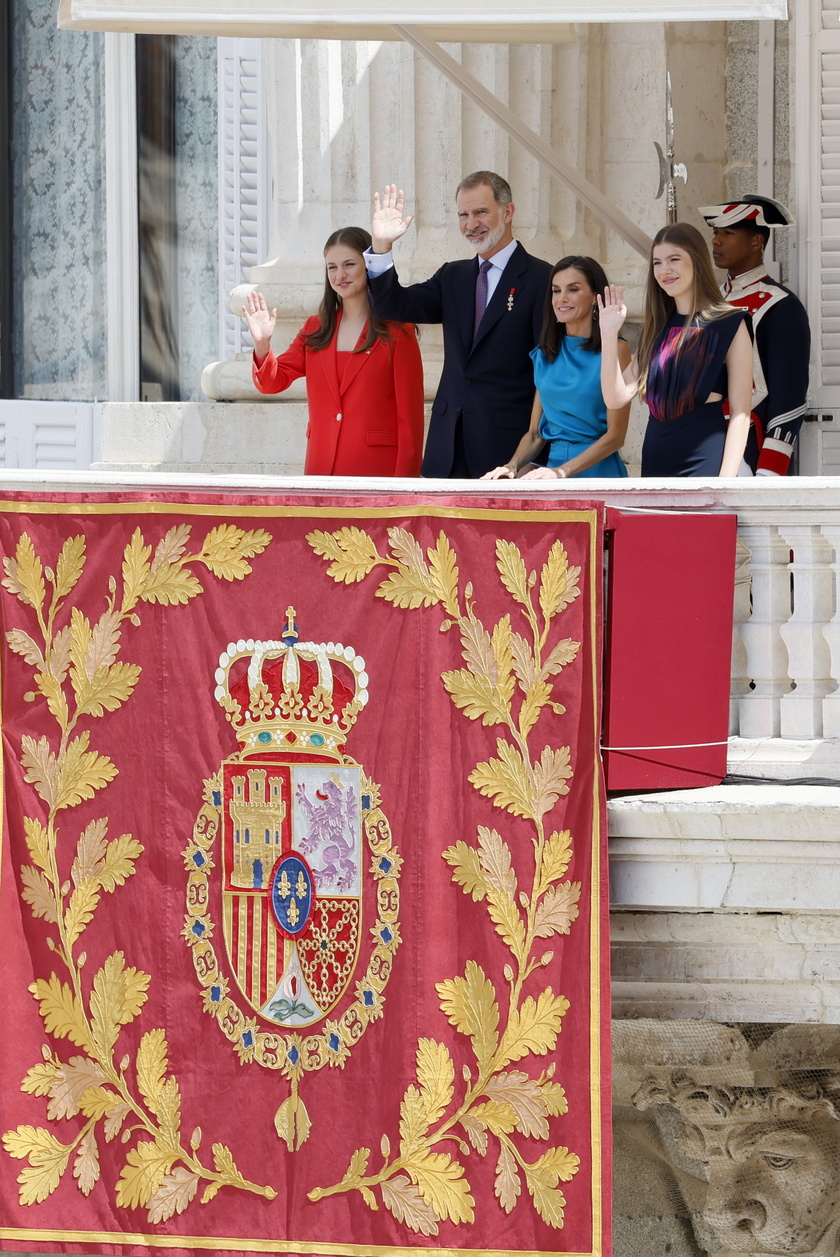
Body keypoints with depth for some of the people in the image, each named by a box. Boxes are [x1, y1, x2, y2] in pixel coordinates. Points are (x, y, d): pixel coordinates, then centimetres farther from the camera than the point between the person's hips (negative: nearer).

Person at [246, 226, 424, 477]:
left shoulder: (396, 332, -2)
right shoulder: (315, 330, 14)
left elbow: (410, 413, -5)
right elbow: (273, 381, 6)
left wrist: (405, 478, -10)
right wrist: (262, 344, -14)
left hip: (376, 471, -4)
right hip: (321, 469, 4)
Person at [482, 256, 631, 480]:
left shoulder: (614, 349, -2)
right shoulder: (546, 355, 15)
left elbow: (615, 435, -8)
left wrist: (563, 471, -19)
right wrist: (512, 466, -5)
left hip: (597, 469, -5)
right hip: (553, 468, 5)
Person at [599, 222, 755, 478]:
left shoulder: (730, 325, -2)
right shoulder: (658, 328, 14)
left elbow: (740, 414, -8)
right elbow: (616, 398, 6)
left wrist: (726, 484, -17)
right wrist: (609, 333, -2)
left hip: (706, 457, -6)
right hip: (656, 462, 6)